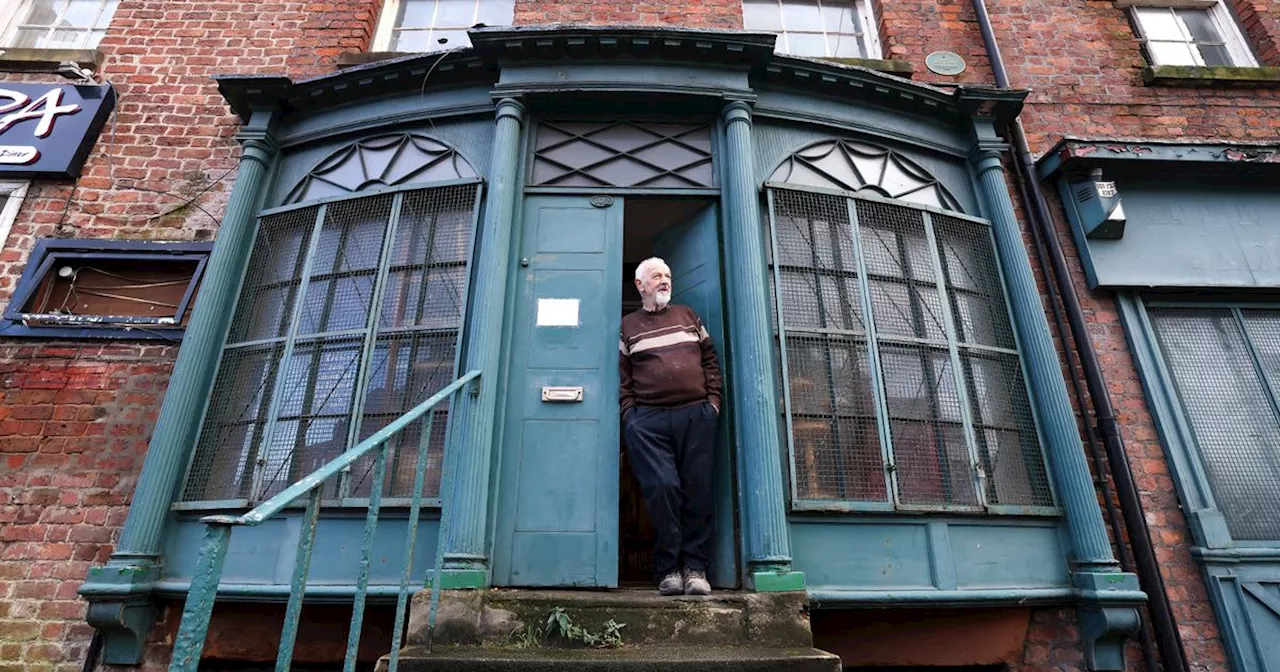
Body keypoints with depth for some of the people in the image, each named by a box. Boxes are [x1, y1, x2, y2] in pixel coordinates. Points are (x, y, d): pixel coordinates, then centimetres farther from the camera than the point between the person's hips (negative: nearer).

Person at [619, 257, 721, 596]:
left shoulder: (688, 315, 20)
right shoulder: (627, 326, 15)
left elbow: (710, 360, 17)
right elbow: (622, 377, 8)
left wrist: (713, 399, 6)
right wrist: (630, 414, -3)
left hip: (697, 415, 2)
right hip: (649, 420, -2)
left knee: (697, 491, -1)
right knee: (662, 489, -10)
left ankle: (695, 568, 8)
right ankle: (669, 569, 2)